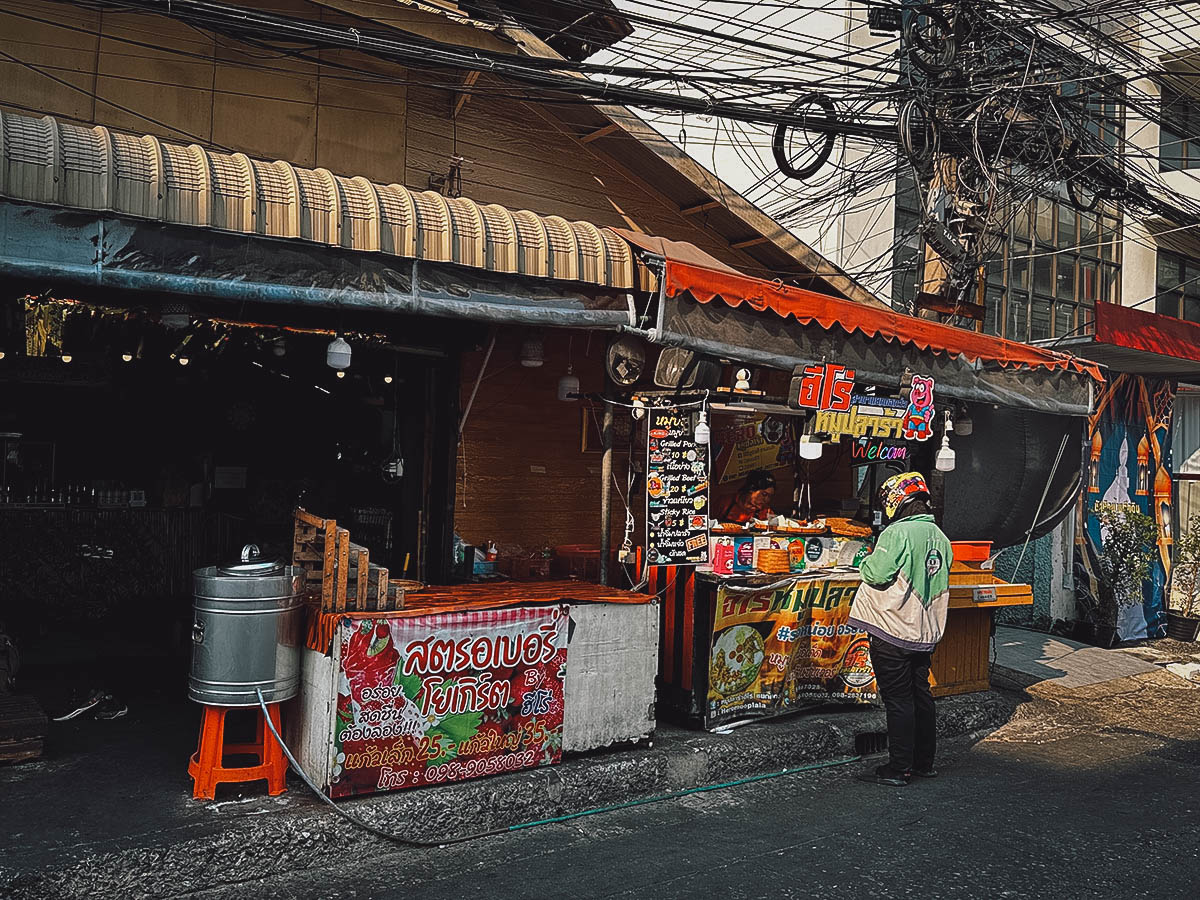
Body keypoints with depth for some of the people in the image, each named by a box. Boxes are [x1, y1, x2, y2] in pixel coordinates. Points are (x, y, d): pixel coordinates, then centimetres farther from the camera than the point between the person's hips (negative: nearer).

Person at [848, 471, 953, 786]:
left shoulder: (898, 532, -17)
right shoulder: (940, 537, 10)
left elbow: (877, 574, -20)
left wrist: (866, 562, 0)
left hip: (893, 631, -8)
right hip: (925, 631, 8)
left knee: (898, 700, -2)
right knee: (921, 695, 16)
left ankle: (899, 769, 5)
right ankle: (924, 762, 26)